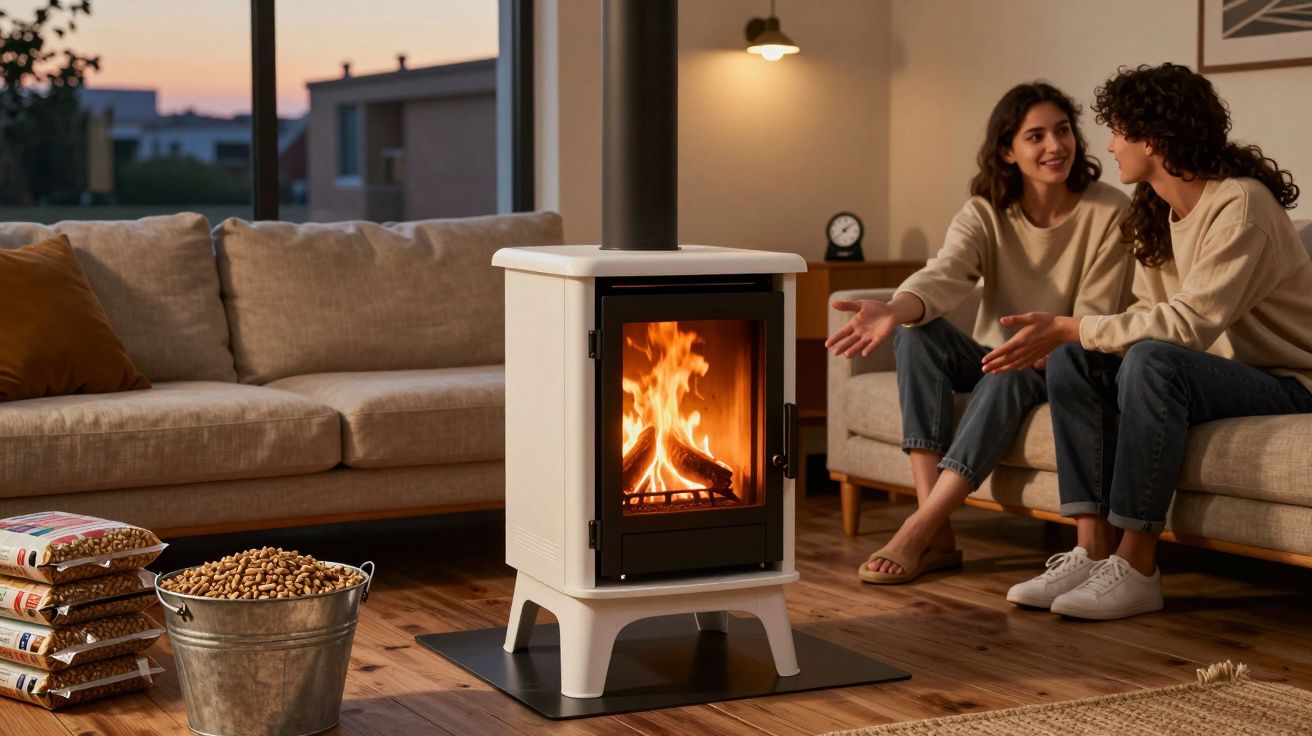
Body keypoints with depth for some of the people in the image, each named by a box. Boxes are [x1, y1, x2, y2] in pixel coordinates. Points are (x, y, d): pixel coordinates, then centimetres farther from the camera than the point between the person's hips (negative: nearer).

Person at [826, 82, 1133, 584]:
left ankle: (918, 532, -37)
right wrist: (894, 311, -48)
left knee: (1009, 377, -36)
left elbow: (1093, 318, -15)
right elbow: (944, 276, -25)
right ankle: (938, 537, -33)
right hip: (992, 359, 3)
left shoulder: (1109, 212, -11)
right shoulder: (985, 213, -4)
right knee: (917, 332, -25)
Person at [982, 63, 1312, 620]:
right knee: (1072, 361, -9)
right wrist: (1057, 339, -12)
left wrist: (1067, 327, -28)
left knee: (1152, 362, -35)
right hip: (1216, 369, 9)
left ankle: (1136, 570, -31)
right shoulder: (1155, 211, 7)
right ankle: (1094, 549, -17)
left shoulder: (1239, 205, -21)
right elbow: (1151, 312, 5)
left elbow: (1187, 324, -30)